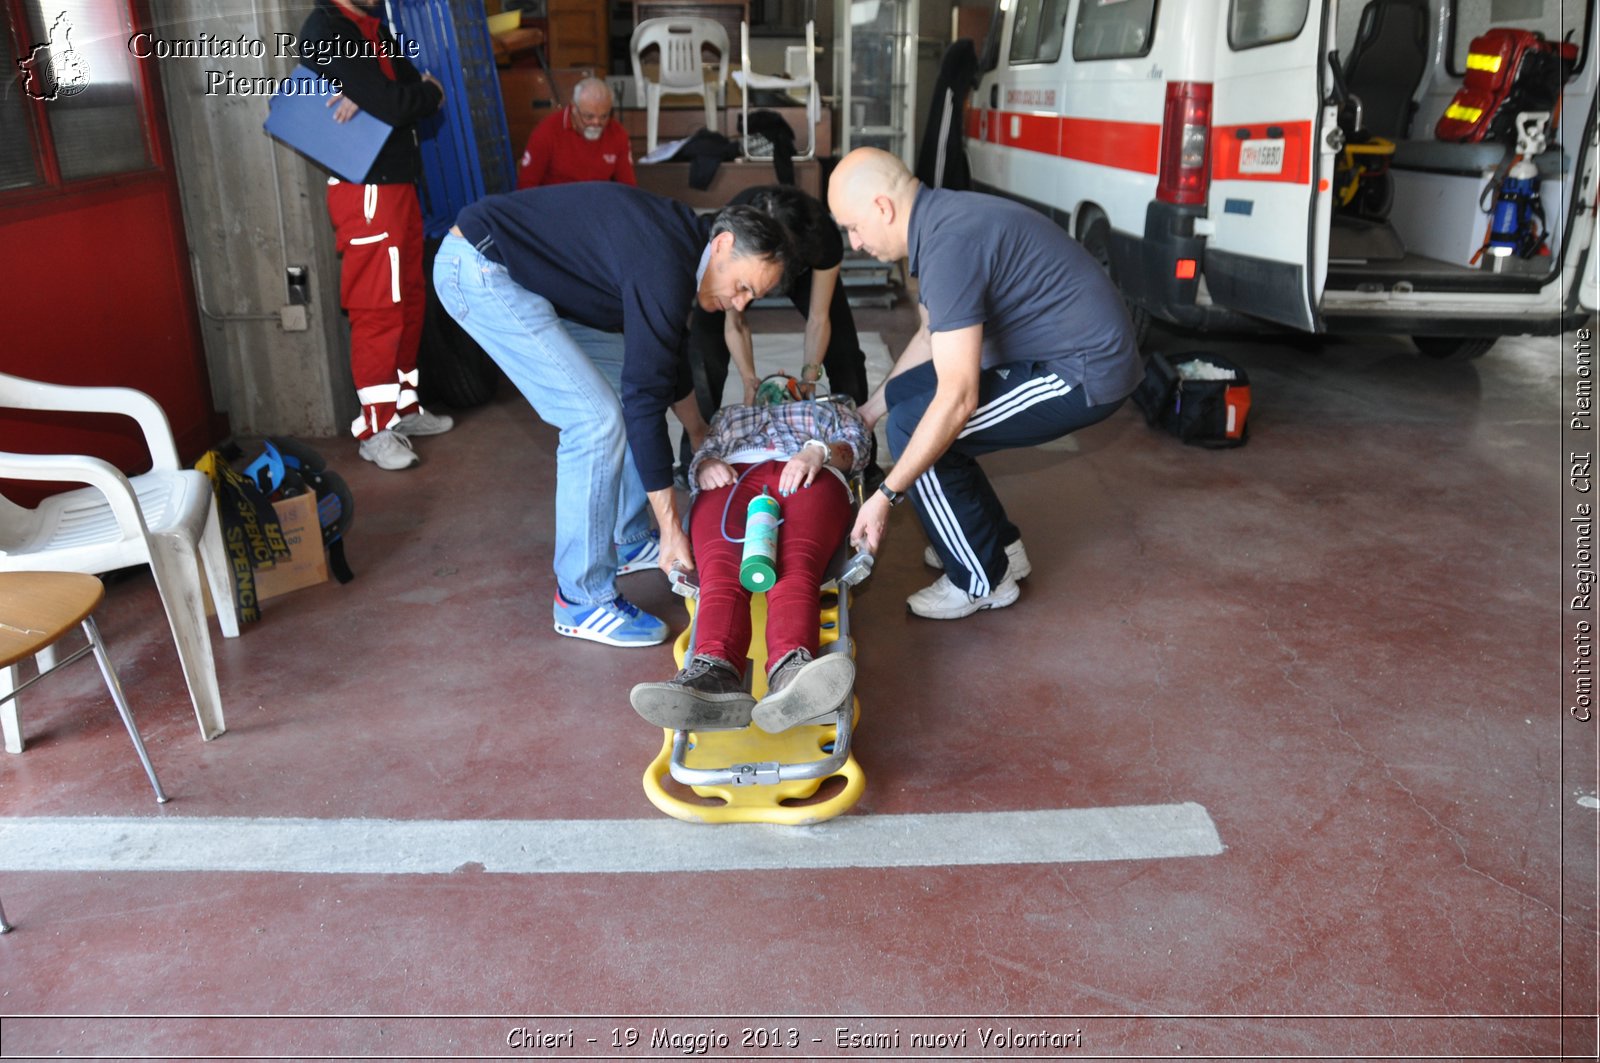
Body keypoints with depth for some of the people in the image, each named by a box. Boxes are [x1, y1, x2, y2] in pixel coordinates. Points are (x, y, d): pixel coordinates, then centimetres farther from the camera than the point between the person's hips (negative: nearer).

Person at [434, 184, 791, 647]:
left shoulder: (679, 239, 6)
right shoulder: (665, 266, -25)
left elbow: (662, 358, 21)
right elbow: (646, 397, -25)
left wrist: (700, 435, 26)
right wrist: (671, 529, -19)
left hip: (522, 271, 11)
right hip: (479, 268, -11)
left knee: (625, 378, 14)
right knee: (596, 418, -16)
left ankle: (629, 539, 26)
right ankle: (582, 601, -5)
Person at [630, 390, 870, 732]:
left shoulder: (832, 409, 42)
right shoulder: (731, 415, 45)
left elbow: (855, 445, 20)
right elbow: (700, 454, 27)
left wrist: (818, 451, -4)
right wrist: (706, 464, 1)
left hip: (809, 480, -1)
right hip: (731, 479, 1)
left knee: (796, 570, -36)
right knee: (721, 572, -34)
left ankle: (790, 670, -64)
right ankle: (716, 672, -61)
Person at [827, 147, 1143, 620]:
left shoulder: (949, 244, -25)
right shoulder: (940, 218, 6)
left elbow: (957, 400, -29)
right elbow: (931, 335, 22)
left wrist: (886, 496, -22)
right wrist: (868, 412, 25)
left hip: (1086, 370, -10)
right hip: (1058, 350, 10)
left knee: (913, 425, -14)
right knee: (904, 394, 12)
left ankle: (983, 580, 4)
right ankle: (999, 544, 22)